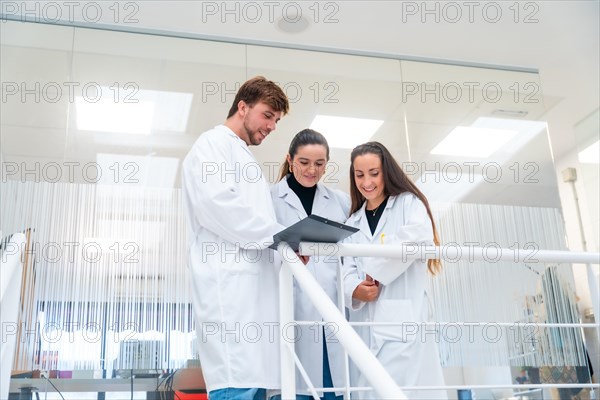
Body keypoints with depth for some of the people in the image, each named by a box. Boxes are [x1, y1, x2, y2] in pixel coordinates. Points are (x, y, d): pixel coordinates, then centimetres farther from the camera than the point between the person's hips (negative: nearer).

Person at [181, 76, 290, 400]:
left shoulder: (245, 158, 30)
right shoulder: (214, 144, 3)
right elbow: (217, 202, -16)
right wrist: (281, 235, -12)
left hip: (255, 287, 9)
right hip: (231, 287, -9)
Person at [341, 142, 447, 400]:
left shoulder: (408, 203, 9)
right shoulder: (352, 222, 23)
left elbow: (419, 237, -14)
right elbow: (347, 268, 12)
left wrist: (375, 272, -10)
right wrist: (355, 289, -12)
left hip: (403, 320, -5)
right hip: (365, 325, 5)